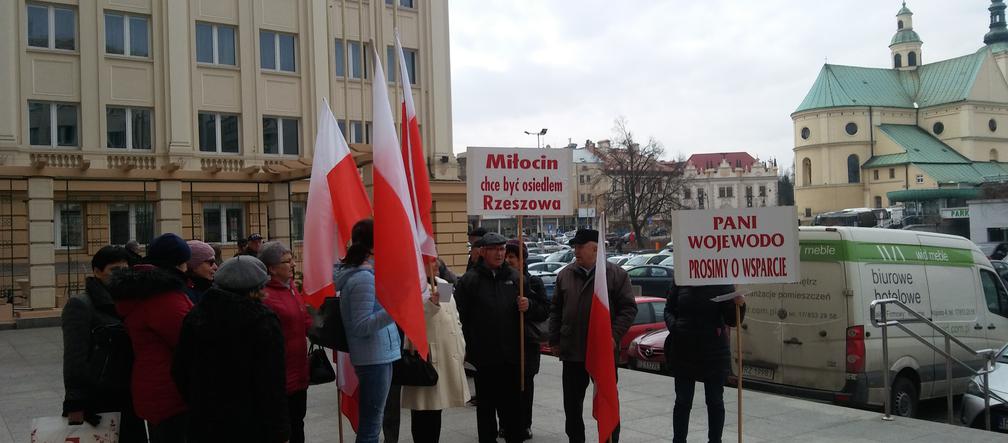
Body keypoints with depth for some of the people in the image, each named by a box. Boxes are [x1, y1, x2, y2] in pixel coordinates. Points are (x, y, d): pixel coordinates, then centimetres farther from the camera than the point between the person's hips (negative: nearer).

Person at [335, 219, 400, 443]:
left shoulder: (360, 273, 11)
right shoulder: (364, 278, -18)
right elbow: (362, 327, -21)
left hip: (377, 356, 10)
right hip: (375, 358, -10)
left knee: (370, 424, 17)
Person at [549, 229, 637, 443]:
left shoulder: (616, 274, -4)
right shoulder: (565, 275, 8)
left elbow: (629, 308, -5)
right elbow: (556, 310, 13)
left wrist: (614, 335, -15)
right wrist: (554, 339, 8)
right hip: (572, 352, 4)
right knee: (572, 403, 11)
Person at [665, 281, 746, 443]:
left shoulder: (722, 282, -6)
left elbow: (731, 320, -6)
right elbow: (668, 310, 7)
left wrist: (739, 305, -26)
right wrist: (673, 326, -12)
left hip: (714, 352, -1)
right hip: (683, 351, 1)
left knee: (715, 401, 10)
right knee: (683, 400, 10)